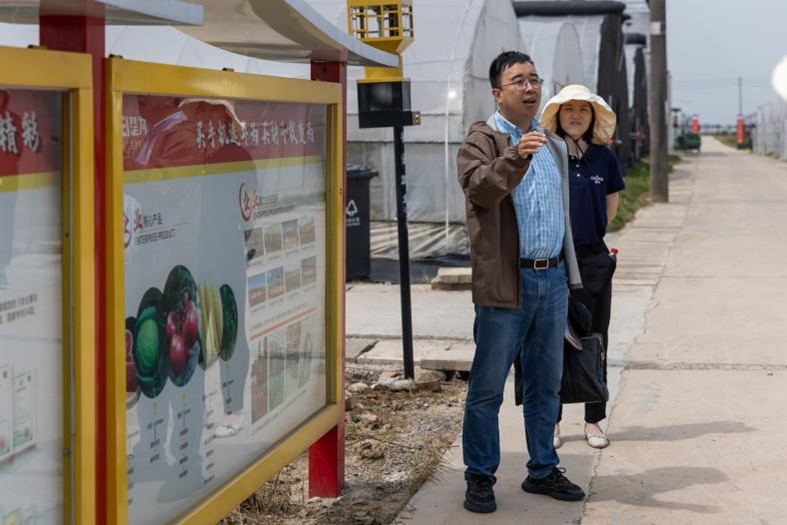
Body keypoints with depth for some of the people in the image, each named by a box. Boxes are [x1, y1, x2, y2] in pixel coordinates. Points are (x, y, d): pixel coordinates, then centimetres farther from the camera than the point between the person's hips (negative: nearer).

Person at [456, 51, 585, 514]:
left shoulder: (554, 146, 16)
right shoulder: (483, 140, -6)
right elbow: (479, 187, -26)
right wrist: (515, 156, -42)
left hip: (552, 278, 6)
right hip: (507, 281, -6)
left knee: (547, 383, 14)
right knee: (488, 387, 1)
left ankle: (543, 471, 26)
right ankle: (480, 478, 11)